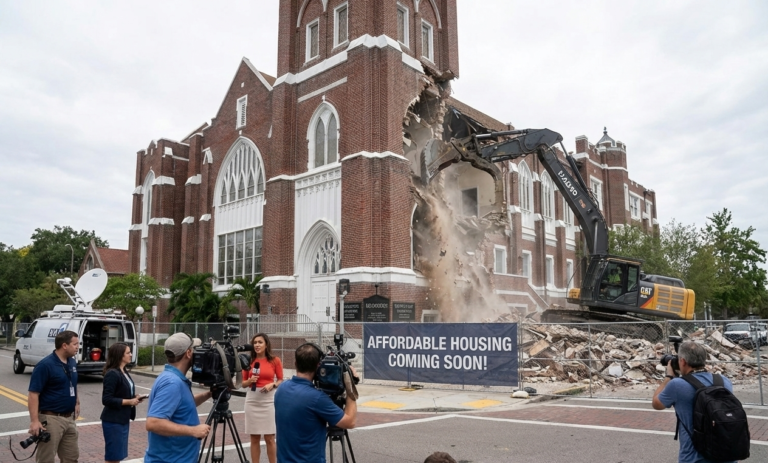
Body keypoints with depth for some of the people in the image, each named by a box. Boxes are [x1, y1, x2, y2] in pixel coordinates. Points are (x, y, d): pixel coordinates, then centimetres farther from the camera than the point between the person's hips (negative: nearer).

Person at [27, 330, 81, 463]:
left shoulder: (72, 363, 7)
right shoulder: (45, 365, -17)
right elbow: (33, 394, -19)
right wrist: (34, 421, -23)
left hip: (69, 419, 7)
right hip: (51, 419, -7)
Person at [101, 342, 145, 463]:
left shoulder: (124, 372, 10)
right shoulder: (112, 374, -18)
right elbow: (106, 400, -22)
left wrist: (134, 397, 2)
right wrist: (129, 402, -19)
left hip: (123, 420, 9)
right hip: (113, 421, -9)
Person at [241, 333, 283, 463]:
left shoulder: (275, 360, -2)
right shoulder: (249, 361, 5)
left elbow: (280, 381, 5)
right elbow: (243, 383, 11)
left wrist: (272, 385, -14)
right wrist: (250, 381, -10)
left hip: (269, 401, -2)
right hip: (252, 401, 2)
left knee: (269, 438, 2)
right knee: (254, 438, 8)